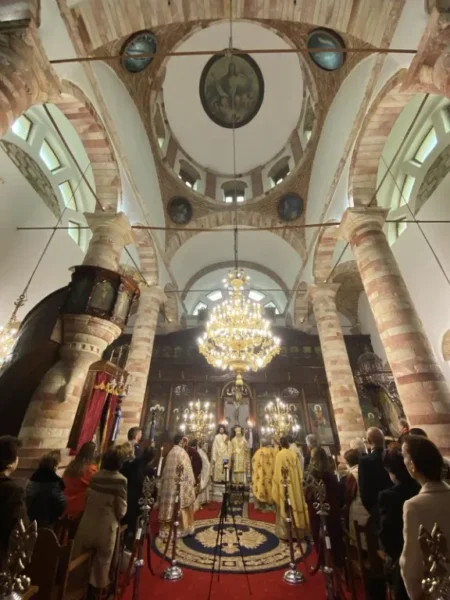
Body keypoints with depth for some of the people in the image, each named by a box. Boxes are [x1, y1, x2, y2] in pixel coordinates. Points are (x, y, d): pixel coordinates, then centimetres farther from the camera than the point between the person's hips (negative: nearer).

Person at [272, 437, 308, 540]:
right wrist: (300, 482, 14)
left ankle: (286, 533, 14)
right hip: (295, 484, 4)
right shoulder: (294, 454, -1)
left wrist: (276, 485, -3)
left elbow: (277, 472, -11)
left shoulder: (279, 455, -13)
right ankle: (297, 531, 25)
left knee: (285, 509, 6)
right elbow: (299, 471, 4)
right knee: (296, 504, 15)